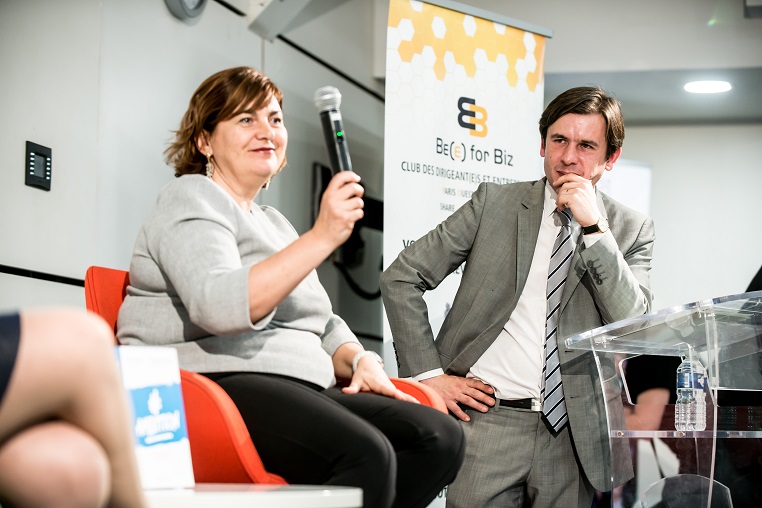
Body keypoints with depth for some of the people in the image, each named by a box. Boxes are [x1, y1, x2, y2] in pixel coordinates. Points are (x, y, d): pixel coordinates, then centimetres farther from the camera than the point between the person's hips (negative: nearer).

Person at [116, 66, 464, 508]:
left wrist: (360, 361, 6)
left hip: (300, 389, 9)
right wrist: (322, 237, -22)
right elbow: (220, 306, -18)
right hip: (217, 385, -9)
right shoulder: (192, 199, 1)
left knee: (440, 438, -13)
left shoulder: (273, 222, 28)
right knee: (365, 457, -33)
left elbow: (322, 323, 29)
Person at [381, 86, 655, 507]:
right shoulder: (495, 202, 4)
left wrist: (595, 227, -12)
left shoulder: (631, 230, 6)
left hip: (571, 430, 1)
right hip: (486, 414, -1)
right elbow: (400, 278, 4)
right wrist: (428, 373, -4)